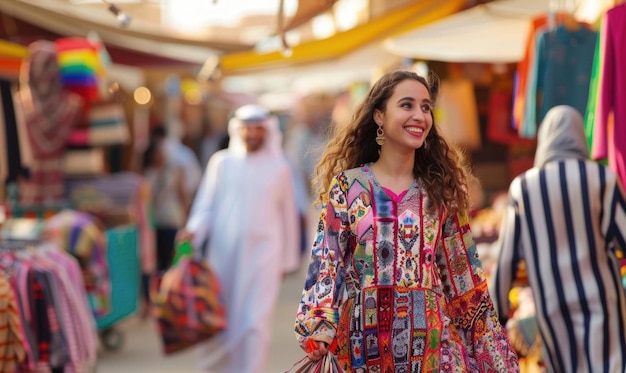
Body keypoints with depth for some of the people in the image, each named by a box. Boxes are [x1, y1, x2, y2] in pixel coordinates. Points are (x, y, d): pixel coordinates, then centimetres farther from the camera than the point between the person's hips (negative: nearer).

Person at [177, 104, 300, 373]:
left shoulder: (279, 167, 5)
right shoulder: (221, 162, 6)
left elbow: (288, 214, 10)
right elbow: (206, 204, 5)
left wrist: (289, 259, 12)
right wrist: (193, 230, -14)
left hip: (262, 253, -1)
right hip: (224, 253, 1)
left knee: (255, 322, -8)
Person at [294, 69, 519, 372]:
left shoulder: (439, 192, 6)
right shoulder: (348, 186, -1)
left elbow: (461, 272, 9)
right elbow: (326, 260, -5)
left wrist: (488, 333, 8)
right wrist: (318, 328, -18)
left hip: (430, 335, 2)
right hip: (363, 336, -2)